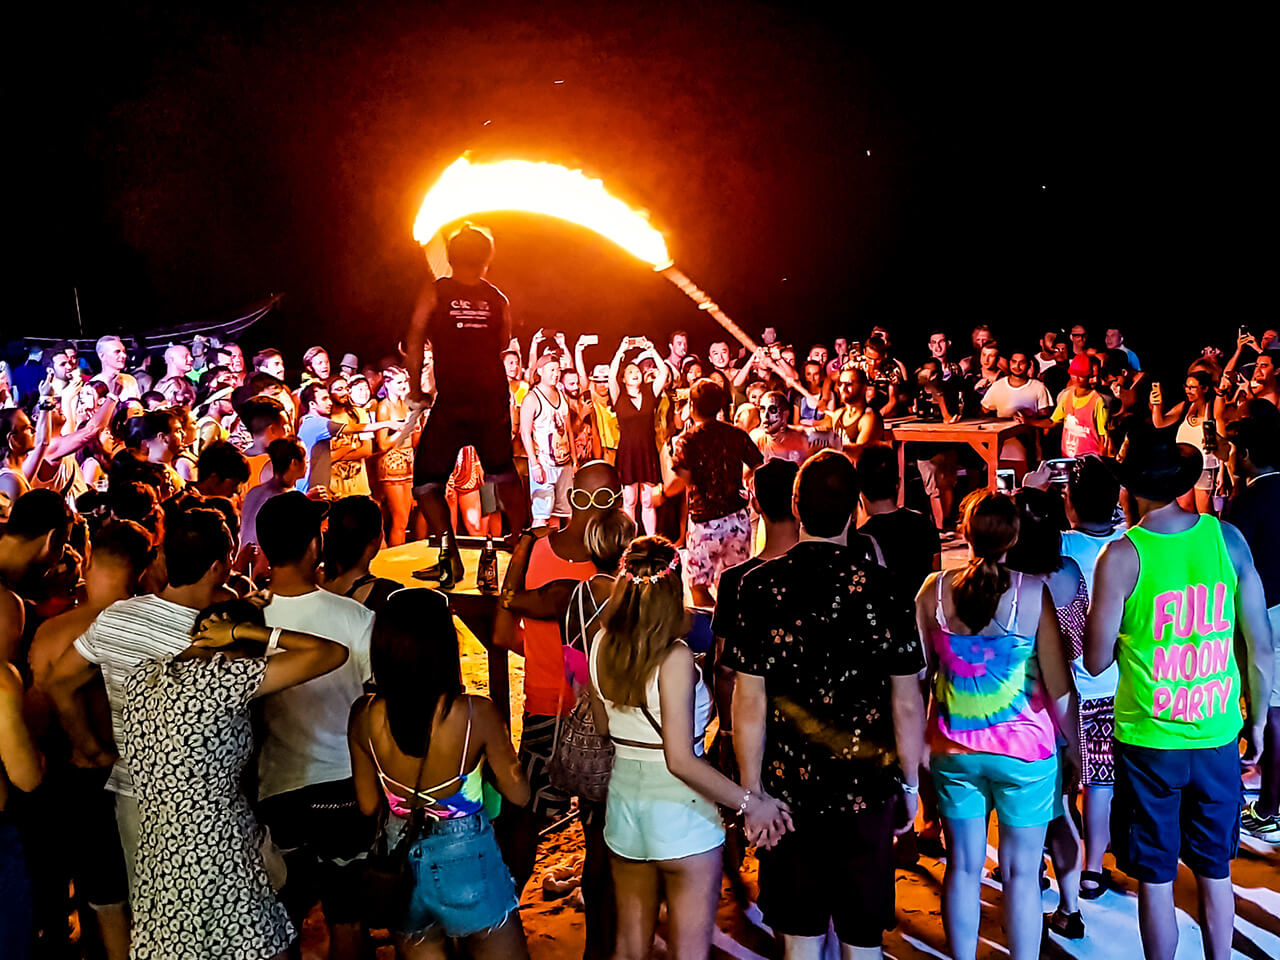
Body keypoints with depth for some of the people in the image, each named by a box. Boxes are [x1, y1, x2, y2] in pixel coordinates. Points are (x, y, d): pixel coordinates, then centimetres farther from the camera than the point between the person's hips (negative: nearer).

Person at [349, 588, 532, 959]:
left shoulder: (364, 716, -13)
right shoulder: (476, 713, -22)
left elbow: (368, 805, 0)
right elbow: (518, 795, -10)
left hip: (401, 865, 3)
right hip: (467, 862, -3)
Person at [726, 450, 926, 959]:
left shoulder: (761, 585, -10)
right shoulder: (881, 586, -11)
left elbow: (748, 701, -8)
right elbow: (907, 704, -5)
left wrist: (752, 793, 0)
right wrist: (910, 785, 8)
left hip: (788, 788, 0)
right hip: (867, 787, 0)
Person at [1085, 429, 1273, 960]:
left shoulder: (1122, 554, -15)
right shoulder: (1227, 537, -4)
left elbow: (1096, 660, -10)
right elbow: (1260, 646, 2)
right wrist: (1257, 717, 15)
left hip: (1148, 739, -4)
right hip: (1218, 738, 4)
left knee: (1156, 880, 10)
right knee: (1215, 874, 20)